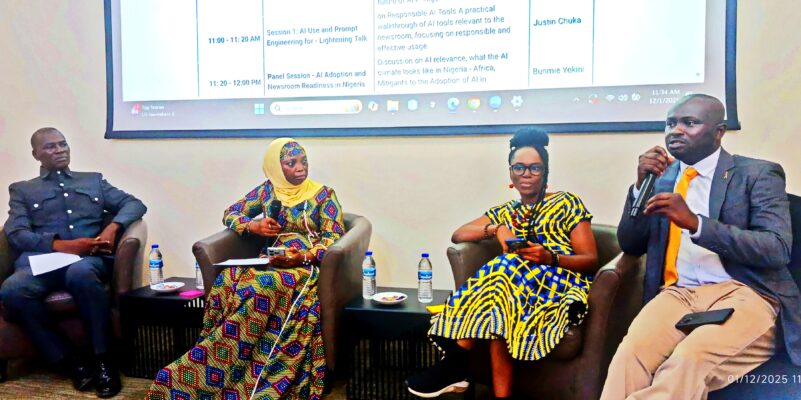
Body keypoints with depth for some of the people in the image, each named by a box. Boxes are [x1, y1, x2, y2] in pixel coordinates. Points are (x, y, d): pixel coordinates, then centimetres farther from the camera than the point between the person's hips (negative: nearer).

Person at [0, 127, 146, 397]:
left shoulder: (94, 180, 27)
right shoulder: (22, 190, 23)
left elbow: (135, 203, 17)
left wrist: (112, 227, -5)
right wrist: (61, 245, -13)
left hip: (89, 259, -1)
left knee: (80, 272, -39)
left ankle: (104, 359, -28)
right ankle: (71, 361, -21)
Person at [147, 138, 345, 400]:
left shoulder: (323, 194, 3)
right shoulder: (268, 189, 13)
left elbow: (335, 237, -4)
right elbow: (230, 213, 16)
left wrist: (304, 257, -20)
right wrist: (252, 225, -6)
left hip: (306, 266, -3)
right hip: (269, 263, 4)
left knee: (263, 287, -35)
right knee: (228, 281, -30)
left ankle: (211, 379, -25)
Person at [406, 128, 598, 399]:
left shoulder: (567, 203, 7)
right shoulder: (506, 212, 19)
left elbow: (591, 261, 1)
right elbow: (457, 235, 9)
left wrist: (550, 257, -19)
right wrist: (496, 229, -11)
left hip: (562, 291, -3)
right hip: (522, 289, 3)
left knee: (506, 268, -32)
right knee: (497, 314, -34)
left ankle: (455, 363, -27)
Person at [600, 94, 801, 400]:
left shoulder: (758, 174, 5)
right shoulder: (661, 176, 16)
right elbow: (631, 246, 12)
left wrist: (696, 223, -21)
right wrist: (642, 185, -3)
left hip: (742, 293, -2)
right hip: (676, 293, 3)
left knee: (690, 359, -36)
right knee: (630, 354, -29)